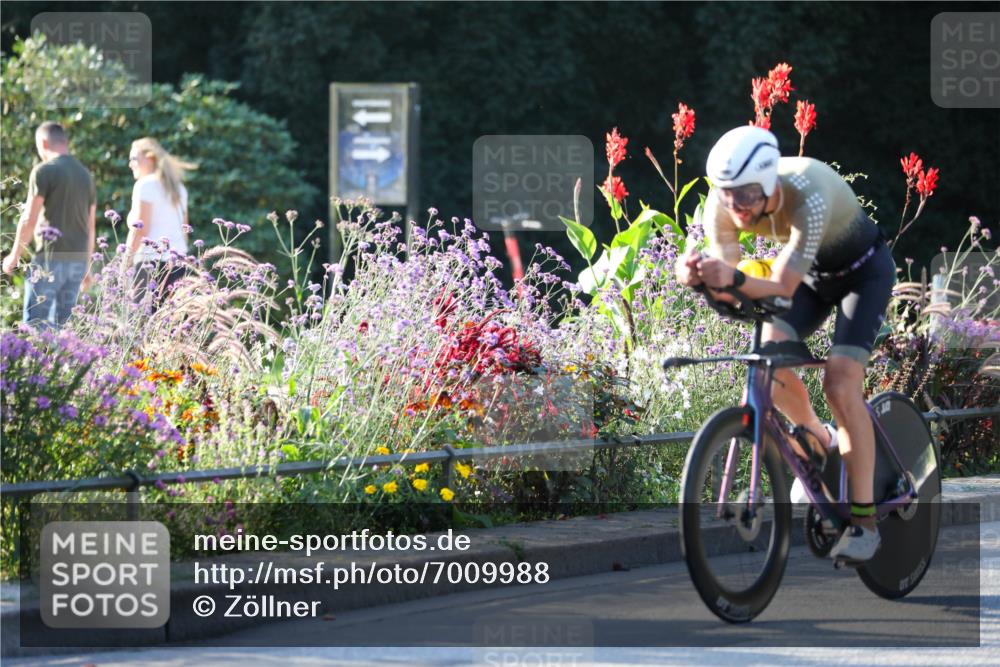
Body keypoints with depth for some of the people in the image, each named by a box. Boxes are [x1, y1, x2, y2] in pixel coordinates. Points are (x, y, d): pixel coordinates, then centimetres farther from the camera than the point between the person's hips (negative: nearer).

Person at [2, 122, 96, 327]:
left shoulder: (44, 171, -7)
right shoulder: (85, 175, 15)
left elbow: (29, 220, -10)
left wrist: (14, 257, 0)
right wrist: (87, 265, 26)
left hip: (50, 258, -7)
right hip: (77, 259, 7)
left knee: (35, 321, -7)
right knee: (62, 321, 9)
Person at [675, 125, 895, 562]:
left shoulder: (808, 196, -41)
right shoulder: (723, 206, -25)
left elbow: (783, 286, -42)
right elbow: (727, 288, -27)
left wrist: (736, 279, -61)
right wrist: (699, 276, -50)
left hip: (863, 271, -5)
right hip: (813, 272, 5)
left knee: (840, 382, -20)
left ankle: (864, 520, -13)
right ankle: (819, 443, 15)